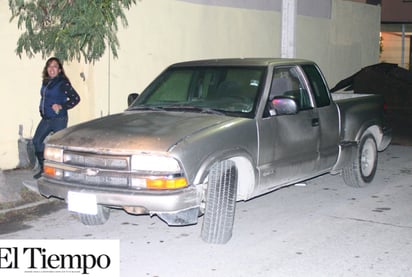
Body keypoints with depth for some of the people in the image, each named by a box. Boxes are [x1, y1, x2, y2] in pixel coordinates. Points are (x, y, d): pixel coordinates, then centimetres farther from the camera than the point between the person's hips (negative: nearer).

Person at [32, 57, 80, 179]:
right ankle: (43, 168, 16)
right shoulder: (45, 82, 11)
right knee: (37, 141, 4)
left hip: (59, 119, -7)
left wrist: (62, 106, -16)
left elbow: (76, 98, -13)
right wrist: (42, 107, 11)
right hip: (46, 119, 8)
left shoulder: (63, 83, -12)